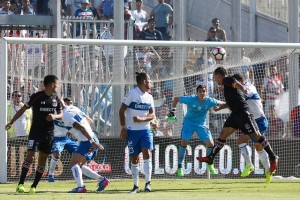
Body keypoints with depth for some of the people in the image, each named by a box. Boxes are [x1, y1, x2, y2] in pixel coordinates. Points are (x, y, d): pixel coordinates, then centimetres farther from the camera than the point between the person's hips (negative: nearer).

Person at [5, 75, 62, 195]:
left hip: (49, 133, 5)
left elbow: (61, 114, 11)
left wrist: (55, 116, -13)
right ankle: (20, 184, -17)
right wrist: (11, 122, -8)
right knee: (30, 156, -17)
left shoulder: (56, 98, 5)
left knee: (43, 159, 5)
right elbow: (23, 109, -5)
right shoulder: (37, 96, -10)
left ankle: (34, 186, 12)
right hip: (35, 131, -5)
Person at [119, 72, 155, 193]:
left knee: (147, 154, -14)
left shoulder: (149, 97, 8)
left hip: (145, 130, 3)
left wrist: (141, 118, -15)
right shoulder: (132, 94, -7)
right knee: (134, 159, 4)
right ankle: (136, 186, 13)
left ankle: (148, 183, -13)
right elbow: (122, 111, -7)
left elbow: (152, 115, 5)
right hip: (132, 131, -3)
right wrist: (123, 127, -11)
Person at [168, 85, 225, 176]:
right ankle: (180, 166, -6)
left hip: (201, 124, 2)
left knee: (210, 144, -5)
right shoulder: (191, 99, -22)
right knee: (184, 142, -18)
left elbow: (220, 103, 2)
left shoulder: (209, 101, -16)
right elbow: (176, 99, -11)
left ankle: (209, 164, 22)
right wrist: (173, 110, -17)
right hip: (189, 122, -2)